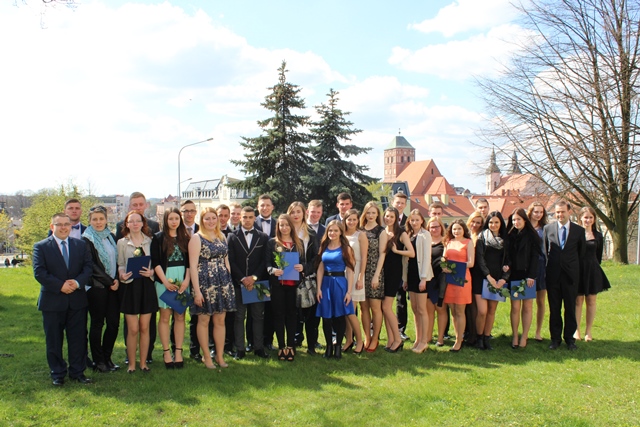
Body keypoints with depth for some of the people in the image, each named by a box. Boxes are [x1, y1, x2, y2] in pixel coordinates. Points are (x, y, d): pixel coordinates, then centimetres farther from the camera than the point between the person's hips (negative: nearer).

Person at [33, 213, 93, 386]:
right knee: (53, 340, 7)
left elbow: (88, 266, 1)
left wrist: (78, 282, -17)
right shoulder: (41, 247, -1)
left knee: (78, 338, 7)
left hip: (77, 300, 2)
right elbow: (39, 272, -10)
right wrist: (60, 285, -18)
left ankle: (78, 372, 19)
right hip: (52, 301, -2)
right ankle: (57, 373, 21)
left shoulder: (81, 245, 8)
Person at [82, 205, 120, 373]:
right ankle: (98, 361, 12)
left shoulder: (111, 237, 12)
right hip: (96, 287, -5)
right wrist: (109, 282, -10)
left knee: (114, 323, 4)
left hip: (113, 286, 5)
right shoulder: (86, 240, -6)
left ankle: (107, 357, 18)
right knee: (97, 323, 3)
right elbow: (92, 266, -10)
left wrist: (117, 279, -1)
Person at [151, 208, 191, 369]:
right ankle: (166, 352, 7)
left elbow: (190, 261, 6)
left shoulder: (185, 238, 8)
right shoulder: (158, 238, 2)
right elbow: (155, 262, -4)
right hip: (164, 281, -2)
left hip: (182, 280, 2)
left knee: (180, 317, 4)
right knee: (165, 317, 1)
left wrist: (186, 280, -7)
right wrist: (165, 281, -12)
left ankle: (178, 351, 9)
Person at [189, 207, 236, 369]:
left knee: (220, 320, 8)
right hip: (205, 282, -5)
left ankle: (220, 355, 18)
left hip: (222, 282, 5)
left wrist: (229, 281, 8)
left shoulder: (221, 236, 12)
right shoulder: (197, 238, -5)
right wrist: (197, 290, -14)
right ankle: (206, 356, 16)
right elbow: (193, 266, -10)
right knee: (204, 320, 5)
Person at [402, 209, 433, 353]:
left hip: (421, 274, -7)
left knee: (421, 309, -3)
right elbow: (406, 257, 13)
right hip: (411, 274, 7)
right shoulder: (409, 236, 13)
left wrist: (424, 278, -17)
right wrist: (405, 278, 9)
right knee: (414, 309, 10)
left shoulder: (425, 235, -6)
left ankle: (424, 341, 5)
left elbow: (427, 257, -12)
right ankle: (418, 339, 17)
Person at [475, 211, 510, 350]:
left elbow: (508, 260, 7)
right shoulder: (482, 237, 2)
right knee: (482, 311, -9)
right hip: (482, 278, -3)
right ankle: (479, 337, 10)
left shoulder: (505, 240, 11)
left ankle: (487, 338, 17)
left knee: (492, 311, 6)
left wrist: (504, 278, -7)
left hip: (497, 280, 3)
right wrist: (488, 276, -15)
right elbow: (479, 258, -6)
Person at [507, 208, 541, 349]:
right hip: (514, 275, 2)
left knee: (527, 307, 4)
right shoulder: (509, 235, 7)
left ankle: (524, 337, 10)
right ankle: (515, 336, 9)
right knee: (515, 307, 2)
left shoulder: (532, 235, -1)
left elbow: (535, 256, -5)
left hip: (527, 275, -2)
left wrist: (531, 275, -12)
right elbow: (506, 255, 7)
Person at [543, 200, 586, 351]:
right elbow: (543, 250, 8)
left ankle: (569, 338, 19)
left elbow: (582, 253, 6)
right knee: (554, 308, 7)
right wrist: (547, 267, 3)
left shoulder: (579, 230, 2)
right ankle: (555, 338, 17)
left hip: (571, 274, -1)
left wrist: (577, 270, 3)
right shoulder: (548, 228, 4)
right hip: (553, 274, 1)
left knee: (570, 307, 7)